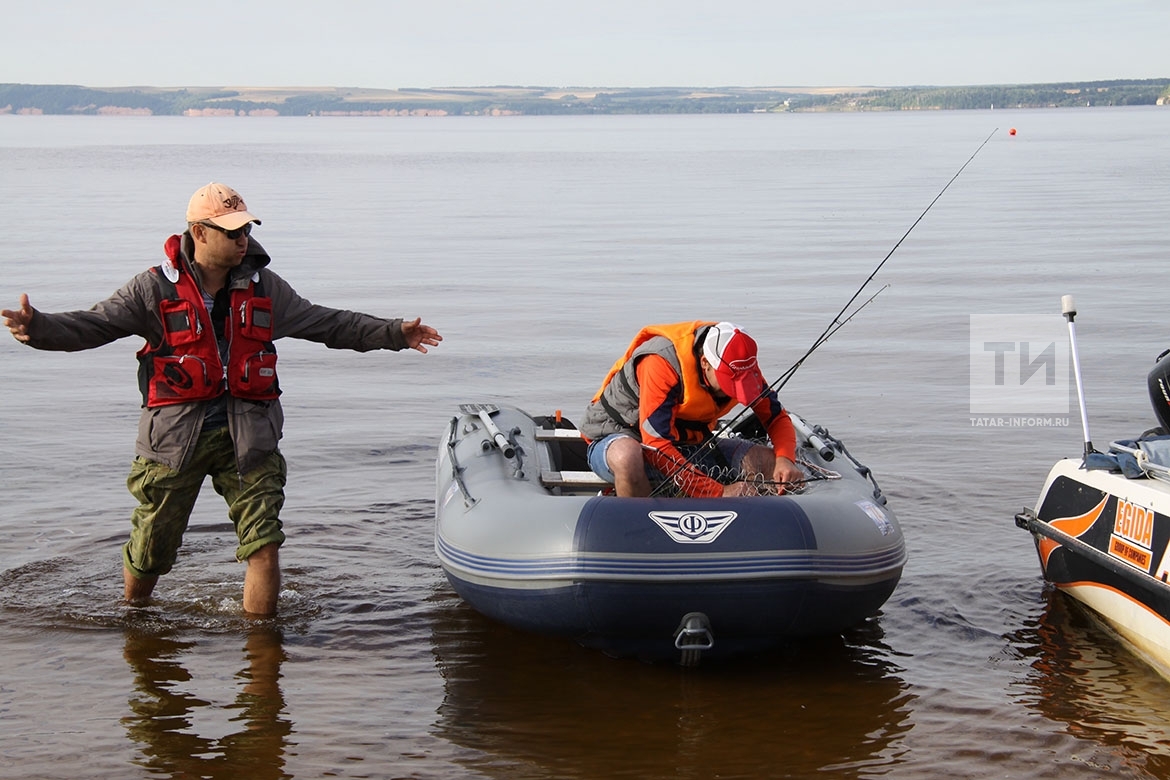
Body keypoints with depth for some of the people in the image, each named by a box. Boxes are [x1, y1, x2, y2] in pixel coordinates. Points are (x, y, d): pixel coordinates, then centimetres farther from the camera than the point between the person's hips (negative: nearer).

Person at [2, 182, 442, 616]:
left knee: (264, 546, -8)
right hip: (176, 434, -2)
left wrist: (394, 334, 8)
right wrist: (37, 328, -30)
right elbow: (92, 326, -11)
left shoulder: (264, 288, 7)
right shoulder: (156, 288, -4)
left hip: (248, 436, 2)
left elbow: (329, 324, 14)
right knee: (150, 552, 10)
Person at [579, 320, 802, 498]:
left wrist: (785, 459, -24)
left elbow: (776, 416, -1)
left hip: (687, 446, 6)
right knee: (628, 456, -44)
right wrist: (719, 493, -38)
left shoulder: (740, 366, -12)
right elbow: (656, 447, -34)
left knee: (769, 462, -15)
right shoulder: (662, 362, -31)